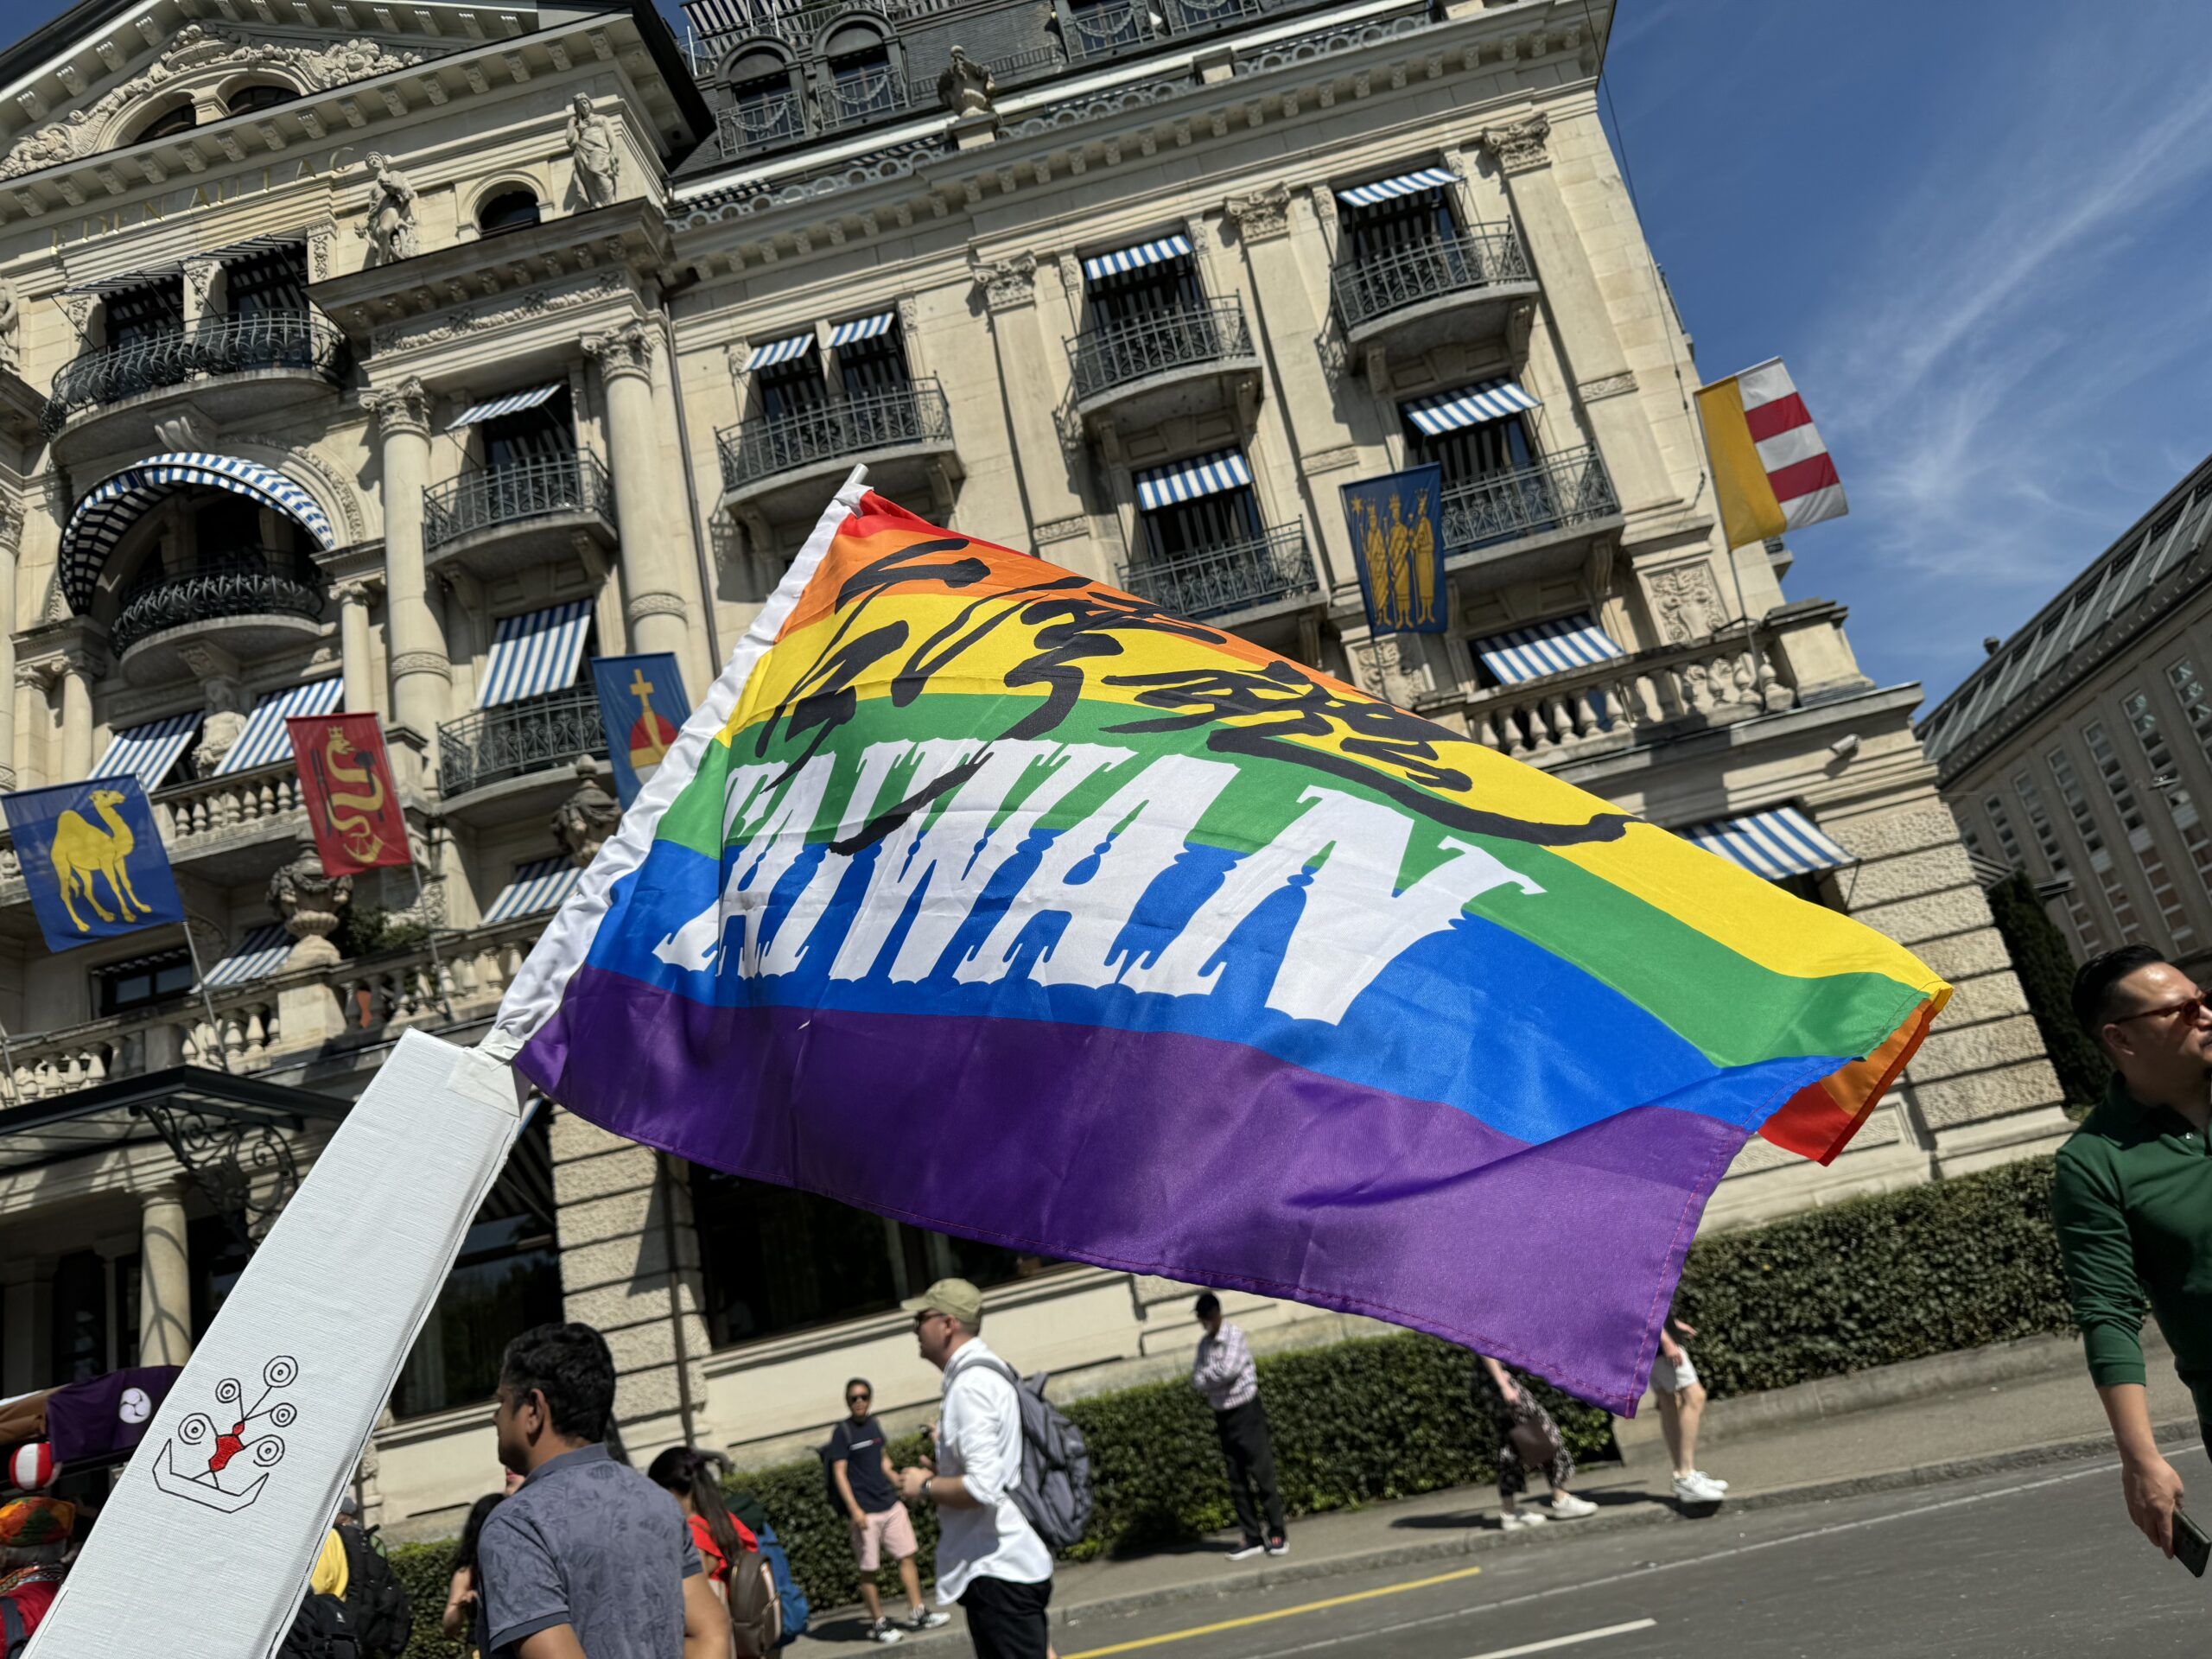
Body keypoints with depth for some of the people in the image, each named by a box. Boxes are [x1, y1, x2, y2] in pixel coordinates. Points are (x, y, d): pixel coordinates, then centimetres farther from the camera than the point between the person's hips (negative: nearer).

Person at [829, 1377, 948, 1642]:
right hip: (865, 1512, -6)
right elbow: (839, 1473, -12)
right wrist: (854, 1509, -18)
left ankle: (917, 1613, 17)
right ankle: (878, 1624, 15)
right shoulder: (842, 1432, -9)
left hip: (890, 1504, 6)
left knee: (907, 1556, 8)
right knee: (868, 1570, 2)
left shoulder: (873, 1424, 9)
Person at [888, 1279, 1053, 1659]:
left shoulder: (969, 1385, -18)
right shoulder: (988, 1374, 12)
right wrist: (936, 1474, 11)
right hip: (1015, 1559, 10)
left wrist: (925, 1488, -11)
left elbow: (982, 1487, -27)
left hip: (996, 1570, -10)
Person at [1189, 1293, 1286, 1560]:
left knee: (1262, 1474, -4)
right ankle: (1252, 1537, 12)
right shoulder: (1204, 1344, 8)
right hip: (1223, 1416, 6)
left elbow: (1228, 1370, -23)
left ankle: (1277, 1533, 4)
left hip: (1246, 1411, -6)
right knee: (1236, 1481, 6)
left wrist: (1207, 1377, -7)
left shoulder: (1234, 1336, -12)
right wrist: (1217, 1376, -15)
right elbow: (1197, 1380, 2)